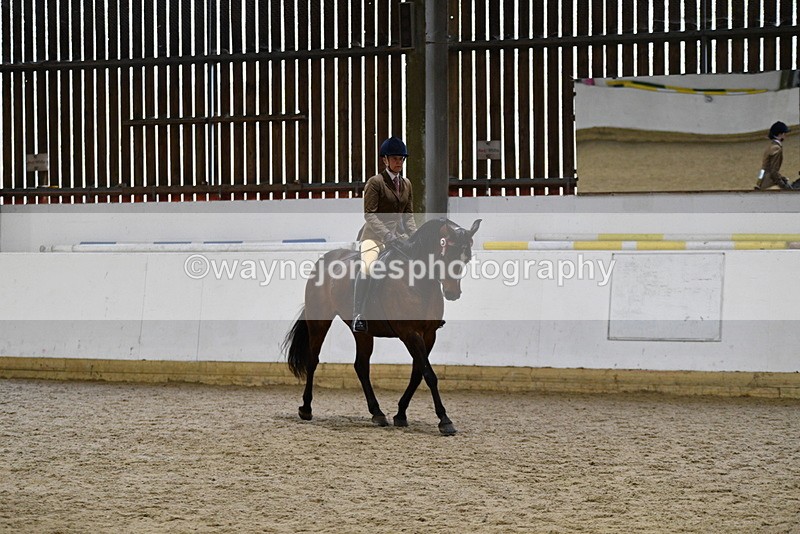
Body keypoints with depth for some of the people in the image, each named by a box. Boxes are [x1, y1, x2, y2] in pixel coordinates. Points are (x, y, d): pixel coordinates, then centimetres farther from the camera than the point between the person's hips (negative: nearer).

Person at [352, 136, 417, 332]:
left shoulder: (406, 183, 12)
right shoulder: (375, 182, -8)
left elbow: (409, 215, 14)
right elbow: (369, 214, -14)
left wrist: (414, 235, -3)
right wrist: (388, 236, -23)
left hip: (399, 235, 7)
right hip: (375, 235, -7)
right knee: (366, 268, -30)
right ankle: (358, 316, -28)